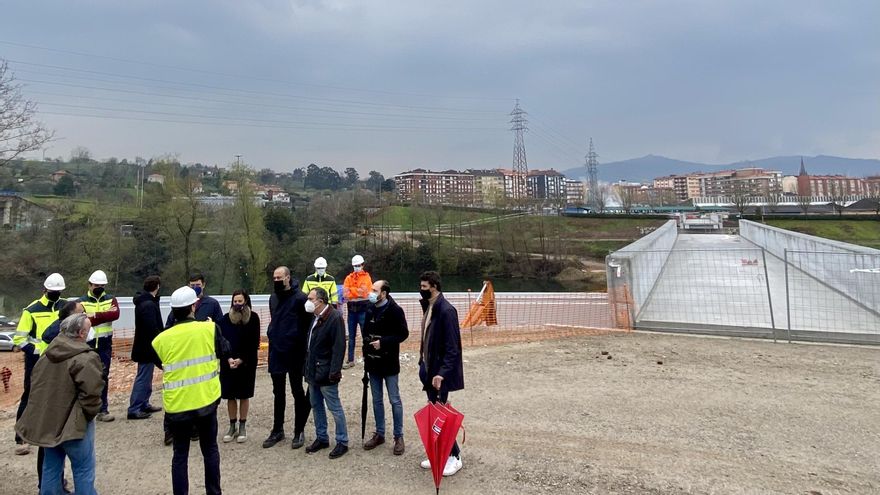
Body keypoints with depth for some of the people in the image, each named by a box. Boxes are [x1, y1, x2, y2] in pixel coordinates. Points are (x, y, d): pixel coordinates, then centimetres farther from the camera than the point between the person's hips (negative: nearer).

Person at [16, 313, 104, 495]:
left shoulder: (47, 354, 7)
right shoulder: (86, 358, -22)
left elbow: (36, 385, 16)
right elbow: (91, 393, -26)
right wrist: (91, 413, -9)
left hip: (47, 421, 8)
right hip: (73, 424, -8)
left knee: (51, 466, 21)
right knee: (83, 468, 5)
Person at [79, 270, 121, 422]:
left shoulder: (111, 300, 5)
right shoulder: (81, 302, 0)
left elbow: (115, 314, -15)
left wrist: (95, 316, -18)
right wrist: (104, 316, -17)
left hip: (105, 344, 1)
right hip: (87, 344, -1)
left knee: (103, 377, 6)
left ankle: (102, 410, 14)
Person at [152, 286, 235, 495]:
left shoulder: (161, 339, -7)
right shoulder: (209, 328, -11)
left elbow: (162, 365, 10)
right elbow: (224, 350, 5)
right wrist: (229, 361, 26)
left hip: (176, 405, 0)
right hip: (206, 401, 0)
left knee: (180, 454, 13)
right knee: (210, 450, 16)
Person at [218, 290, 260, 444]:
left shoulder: (253, 318, -5)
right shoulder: (225, 318, 0)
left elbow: (254, 342, -7)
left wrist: (242, 359, -14)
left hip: (246, 362, -2)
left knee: (244, 395, 7)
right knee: (230, 395, 7)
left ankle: (242, 426, 18)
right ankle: (232, 426, 19)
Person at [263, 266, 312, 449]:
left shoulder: (299, 298, -14)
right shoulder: (273, 297, 8)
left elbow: (307, 324, -13)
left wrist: (301, 345, -14)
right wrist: (273, 336, 16)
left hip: (294, 352, -6)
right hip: (276, 352, 6)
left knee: (297, 392, 7)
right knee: (278, 393, 15)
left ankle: (299, 431, 17)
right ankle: (277, 430, 27)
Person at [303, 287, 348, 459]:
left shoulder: (335, 318, -18)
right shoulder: (315, 318, 9)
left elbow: (339, 347, -21)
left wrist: (334, 371, -24)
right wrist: (308, 367, 13)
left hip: (326, 373, -9)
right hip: (313, 371, 9)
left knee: (334, 408, 0)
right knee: (316, 406, 17)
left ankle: (342, 442, 12)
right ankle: (321, 438, 31)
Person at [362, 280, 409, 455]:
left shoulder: (395, 310, -12)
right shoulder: (370, 310, 7)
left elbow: (403, 334, -14)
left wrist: (383, 342, -21)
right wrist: (366, 351, 10)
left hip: (389, 363, -6)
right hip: (373, 362, 6)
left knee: (394, 400, 3)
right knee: (377, 400, 14)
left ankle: (399, 436, 14)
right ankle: (379, 434, 26)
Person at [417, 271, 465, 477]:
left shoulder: (446, 310, -20)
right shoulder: (428, 307, 8)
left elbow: (452, 347, -22)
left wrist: (442, 373, -27)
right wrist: (423, 364, 15)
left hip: (440, 372, -8)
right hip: (429, 369, 8)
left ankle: (454, 456, 14)